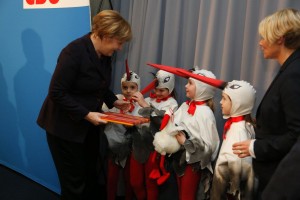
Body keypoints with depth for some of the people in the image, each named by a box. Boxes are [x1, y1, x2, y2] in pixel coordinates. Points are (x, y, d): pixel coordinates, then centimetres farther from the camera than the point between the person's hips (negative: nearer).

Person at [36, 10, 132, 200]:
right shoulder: (74, 52, -25)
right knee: (74, 180, 5)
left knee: (91, 174, 17)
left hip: (90, 124, 8)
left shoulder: (105, 54, 0)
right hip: (65, 126, -7)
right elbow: (57, 93, -24)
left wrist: (114, 101, 0)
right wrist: (86, 114, -26)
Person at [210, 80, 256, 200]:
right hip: (225, 180, 8)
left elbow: (237, 163, -25)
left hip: (229, 186, -8)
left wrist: (233, 189, -16)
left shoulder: (239, 129, -24)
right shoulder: (235, 123, 2)